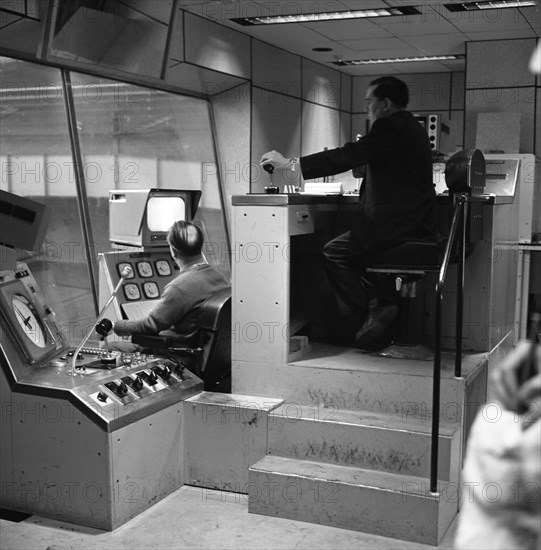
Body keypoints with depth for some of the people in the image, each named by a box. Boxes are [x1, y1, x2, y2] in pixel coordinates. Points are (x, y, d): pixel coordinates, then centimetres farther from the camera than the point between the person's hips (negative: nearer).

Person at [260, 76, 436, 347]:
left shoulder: (390, 127, -13)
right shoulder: (412, 128, 17)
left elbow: (346, 157, -19)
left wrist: (290, 163, -15)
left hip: (397, 228, -10)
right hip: (416, 225, 10)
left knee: (335, 252, -3)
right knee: (350, 247, 21)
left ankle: (361, 323, -1)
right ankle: (382, 305, 17)